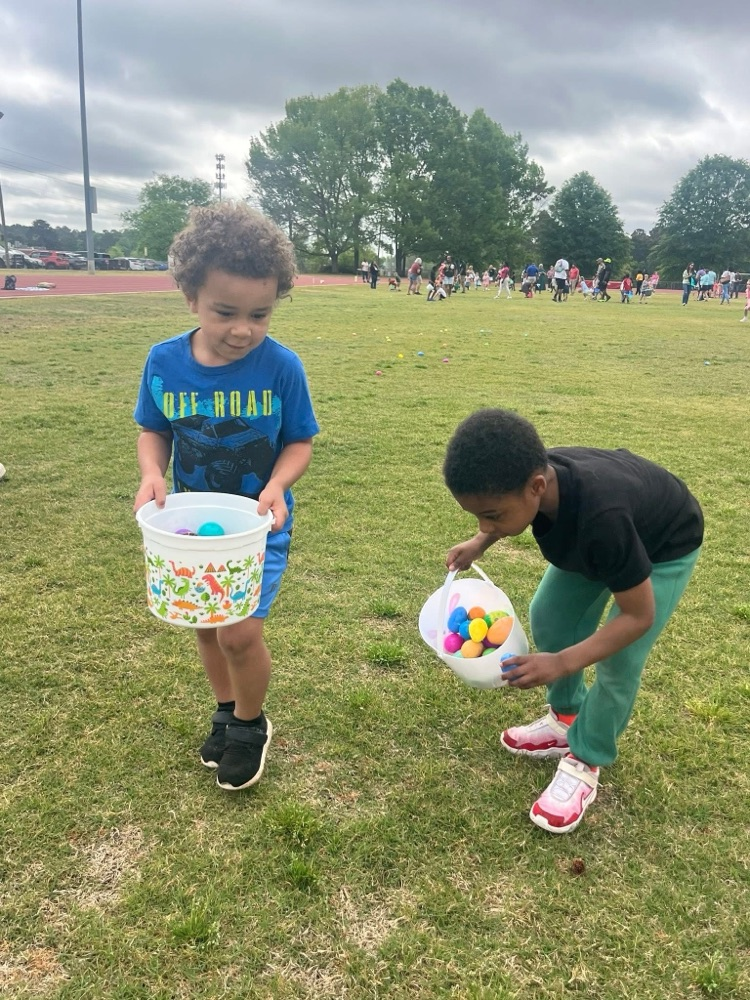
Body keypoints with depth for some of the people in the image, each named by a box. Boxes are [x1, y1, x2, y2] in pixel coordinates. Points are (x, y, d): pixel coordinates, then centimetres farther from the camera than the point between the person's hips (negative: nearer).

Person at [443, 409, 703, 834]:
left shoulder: (601, 517, -48)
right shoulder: (530, 474, -30)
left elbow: (639, 616, -34)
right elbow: (507, 509, 0)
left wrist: (560, 664, -39)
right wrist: (480, 542, -14)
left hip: (665, 546, -6)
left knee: (620, 661, -13)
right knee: (549, 618, 3)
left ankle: (586, 761, 9)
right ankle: (567, 720, 24)